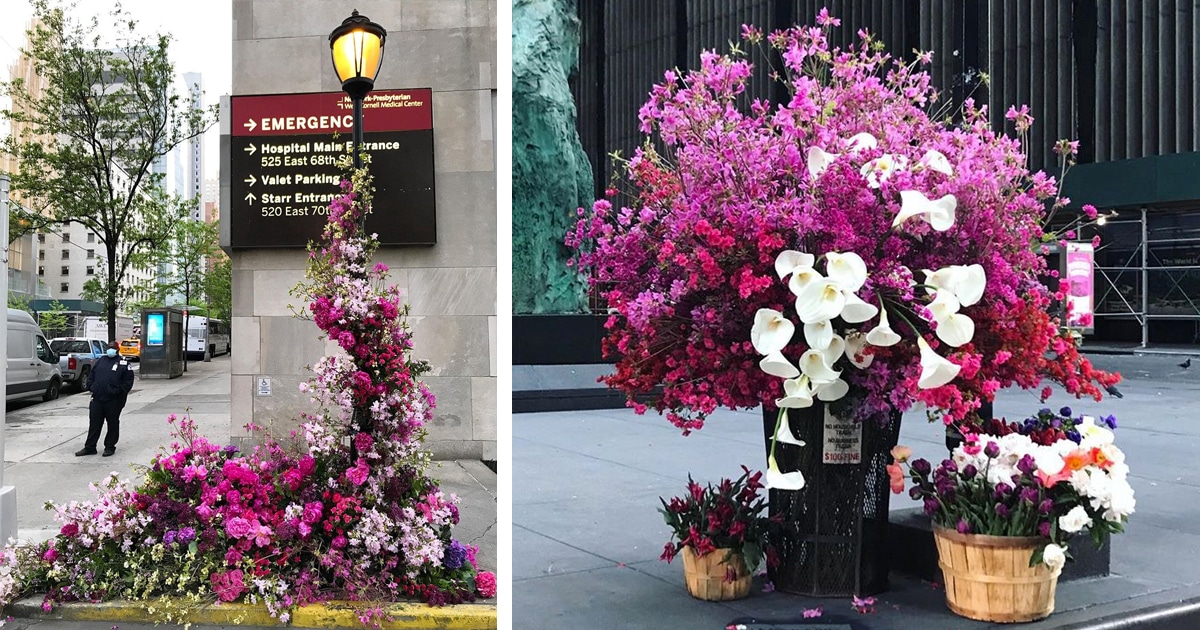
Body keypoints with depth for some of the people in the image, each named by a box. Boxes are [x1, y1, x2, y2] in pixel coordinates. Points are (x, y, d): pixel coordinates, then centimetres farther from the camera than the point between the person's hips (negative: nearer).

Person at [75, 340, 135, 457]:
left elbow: (128, 380, -3)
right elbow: (91, 375, 21)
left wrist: (119, 391, -11)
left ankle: (110, 447, 13)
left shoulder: (123, 363, 1)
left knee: (113, 424, 3)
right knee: (94, 423, 6)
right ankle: (89, 447, 12)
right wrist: (90, 386, 6)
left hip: (114, 400, -4)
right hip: (97, 398, 4)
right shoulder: (101, 360, 16)